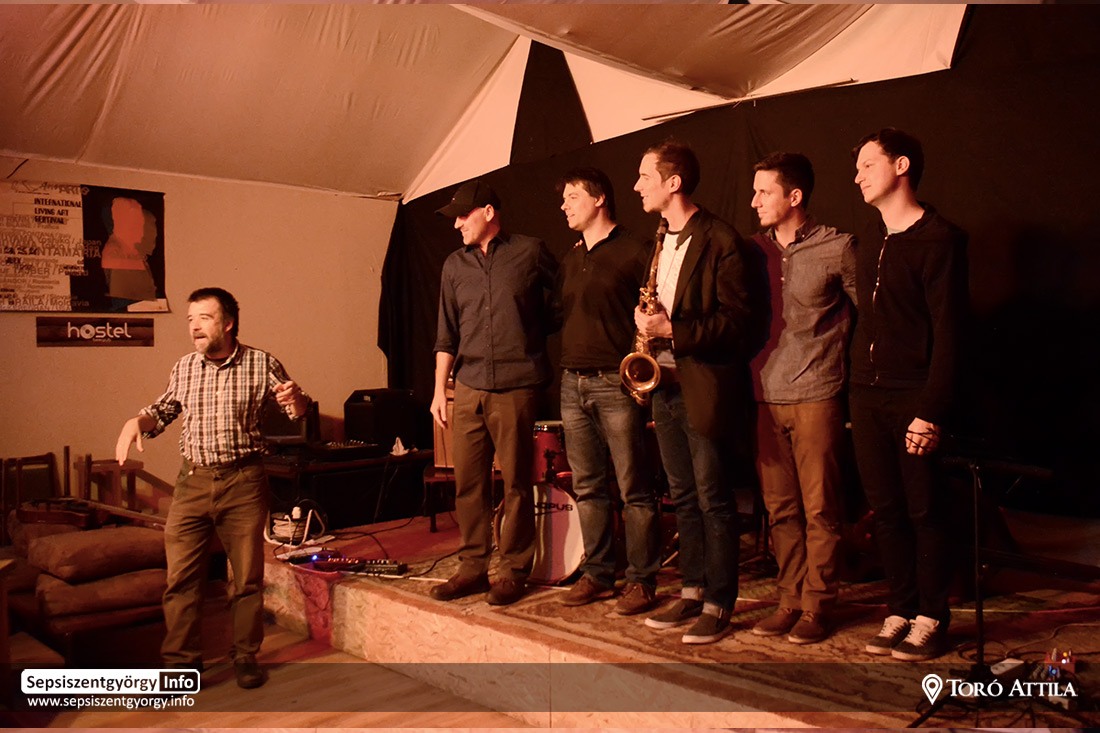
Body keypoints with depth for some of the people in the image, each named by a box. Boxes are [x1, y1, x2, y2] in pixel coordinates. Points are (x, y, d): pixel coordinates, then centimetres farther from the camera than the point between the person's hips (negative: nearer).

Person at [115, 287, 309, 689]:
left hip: (244, 482, -2)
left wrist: (295, 398, -15)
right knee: (181, 576, 1)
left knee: (248, 576, 6)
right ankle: (182, 659, 15)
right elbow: (163, 409, 23)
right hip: (194, 481, 2)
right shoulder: (184, 369, 6)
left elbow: (299, 409, 8)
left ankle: (246, 655, 22)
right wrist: (136, 422, 2)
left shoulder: (262, 364, -1)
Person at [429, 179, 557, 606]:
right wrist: (439, 388, 9)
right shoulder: (455, 265, 14)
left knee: (516, 482, 1)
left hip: (516, 385, -4)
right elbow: (447, 334, 14)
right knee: (468, 481, 5)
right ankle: (472, 567, 17)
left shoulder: (529, 252, 3)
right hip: (468, 386, 4)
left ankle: (514, 571, 13)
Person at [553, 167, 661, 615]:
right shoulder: (570, 260, 19)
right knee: (587, 487, 11)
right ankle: (597, 574, 21)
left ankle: (641, 579, 9)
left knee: (633, 488, -1)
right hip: (573, 382, 7)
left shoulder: (633, 252, -3)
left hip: (616, 383, -7)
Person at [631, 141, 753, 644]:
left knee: (714, 501, 0)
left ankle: (718, 606, 11)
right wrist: (647, 324, 3)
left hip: (705, 387, -8)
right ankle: (692, 592, 25)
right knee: (684, 498, 14)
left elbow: (736, 320, -14)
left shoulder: (720, 240, -10)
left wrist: (672, 330, -21)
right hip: (664, 385, 8)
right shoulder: (661, 241, 15)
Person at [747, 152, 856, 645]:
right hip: (765, 396, 5)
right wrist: (751, 372, 8)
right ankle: (790, 600, 22)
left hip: (816, 396, -4)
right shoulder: (753, 250, 9)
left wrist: (838, 362, 1)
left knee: (819, 508, 2)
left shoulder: (837, 248, -4)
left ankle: (817, 605, 14)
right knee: (780, 508, 10)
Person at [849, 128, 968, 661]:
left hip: (913, 398, -7)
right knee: (886, 510, 10)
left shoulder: (939, 239, -7)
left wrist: (931, 411, -18)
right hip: (867, 397, 7)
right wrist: (855, 389, 9)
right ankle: (900, 611, 21)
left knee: (925, 511, 2)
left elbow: (947, 332, -13)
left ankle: (932, 619, 14)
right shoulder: (870, 244, 16)